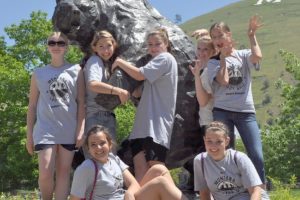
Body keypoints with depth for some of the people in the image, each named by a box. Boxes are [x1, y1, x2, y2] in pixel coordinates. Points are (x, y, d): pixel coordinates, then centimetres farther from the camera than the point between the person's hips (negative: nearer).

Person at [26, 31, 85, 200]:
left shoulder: (76, 70, 7)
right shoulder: (39, 73, 9)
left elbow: (81, 102, 4)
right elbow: (32, 106, 10)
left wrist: (81, 129, -5)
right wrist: (29, 135, 6)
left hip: (69, 130, 1)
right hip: (45, 130, 0)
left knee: (64, 172, 4)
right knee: (45, 174, -10)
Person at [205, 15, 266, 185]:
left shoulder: (243, 55, 9)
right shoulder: (213, 62, 7)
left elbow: (258, 56, -16)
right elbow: (224, 81, -12)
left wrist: (252, 35, -1)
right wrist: (223, 56, -1)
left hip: (246, 112, 0)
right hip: (222, 112, 0)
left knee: (257, 156, -7)